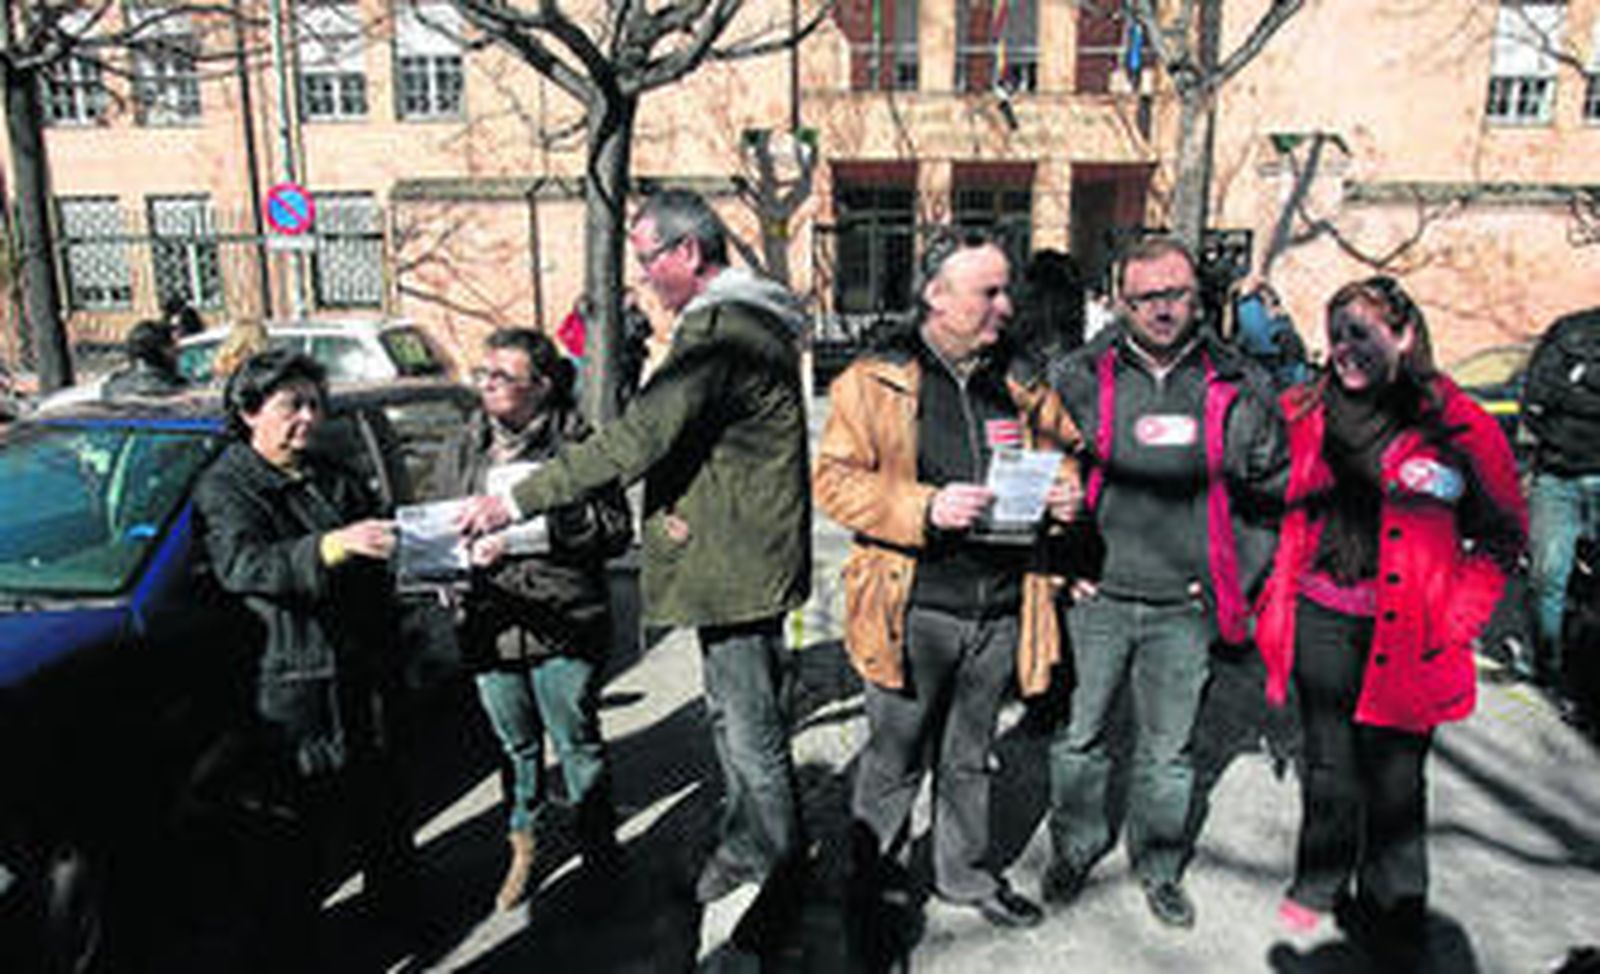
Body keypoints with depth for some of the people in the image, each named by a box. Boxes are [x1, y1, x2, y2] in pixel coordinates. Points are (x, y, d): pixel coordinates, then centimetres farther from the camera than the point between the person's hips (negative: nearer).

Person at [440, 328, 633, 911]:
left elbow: (616, 529, -9)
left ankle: (599, 850, 28)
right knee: (516, 746, 17)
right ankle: (523, 849, 36)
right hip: (491, 626, 4)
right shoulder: (466, 447, 8)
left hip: (565, 627, -4)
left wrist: (539, 526, -20)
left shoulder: (577, 443, -6)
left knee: (578, 744, 8)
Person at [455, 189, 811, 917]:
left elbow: (639, 439, -29)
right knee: (733, 715, 22)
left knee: (752, 731, 4)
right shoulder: (746, 317, 13)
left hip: (737, 564, -11)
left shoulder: (719, 327, -22)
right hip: (736, 560, 11)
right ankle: (746, 845, 40)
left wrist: (517, 500, -26)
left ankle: (780, 876, 22)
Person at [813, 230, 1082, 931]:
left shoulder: (1016, 384, 8)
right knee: (896, 760, 10)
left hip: (1000, 607, 4)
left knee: (968, 759, 21)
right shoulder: (873, 381, -6)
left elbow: (1061, 448, 21)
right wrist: (925, 507, -23)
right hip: (914, 607, -4)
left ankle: (966, 874, 40)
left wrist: (1063, 488, -3)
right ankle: (866, 882, 32)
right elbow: (834, 479, -10)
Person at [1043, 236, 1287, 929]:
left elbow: (1273, 490, 10)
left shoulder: (1238, 388, 0)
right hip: (1094, 595, -1)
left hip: (1186, 609, 1)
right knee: (1079, 735, 11)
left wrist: (1237, 576, 4)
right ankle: (1075, 846, 35)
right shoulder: (1077, 379, -4)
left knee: (1167, 749, 15)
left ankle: (1159, 865, 35)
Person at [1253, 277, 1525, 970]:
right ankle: (1319, 885, 37)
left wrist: (1453, 622, -7)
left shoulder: (1456, 426, -7)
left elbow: (1503, 536, 1)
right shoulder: (1308, 415, 3)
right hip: (1321, 623, 3)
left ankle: (1391, 916, 29)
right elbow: (1284, 511, 15)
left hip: (1403, 636, -3)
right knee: (1328, 765, 16)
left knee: (1394, 777, 8)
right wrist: (1275, 600, 8)